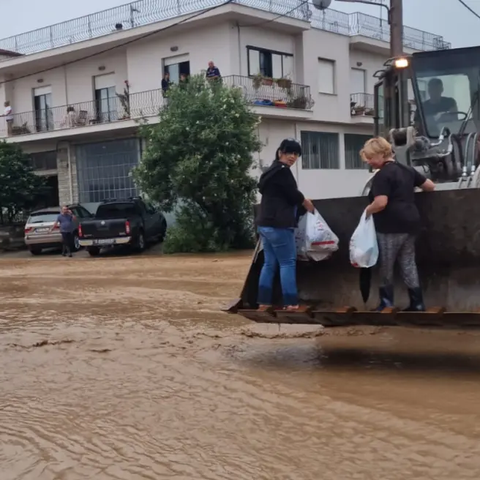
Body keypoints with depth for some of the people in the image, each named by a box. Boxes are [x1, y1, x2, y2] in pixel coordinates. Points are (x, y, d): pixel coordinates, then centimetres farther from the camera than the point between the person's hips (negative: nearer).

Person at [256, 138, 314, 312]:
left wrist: (301, 201, 29)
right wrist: (307, 203, 9)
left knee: (269, 263, 11)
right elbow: (293, 194, -10)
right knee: (288, 262, -5)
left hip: (266, 223, 10)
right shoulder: (282, 171, -11)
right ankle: (290, 303, -5)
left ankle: (264, 302, 11)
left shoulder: (271, 171, 20)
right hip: (278, 224, -10)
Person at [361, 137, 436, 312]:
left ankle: (386, 304, 10)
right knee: (408, 264, 11)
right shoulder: (407, 170, 13)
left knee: (386, 267, 3)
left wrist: (367, 211, -6)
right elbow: (430, 186, 17)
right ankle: (417, 304, 11)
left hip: (391, 227, -8)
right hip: (410, 224, 8)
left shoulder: (382, 175, -13)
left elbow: (381, 203, -24)